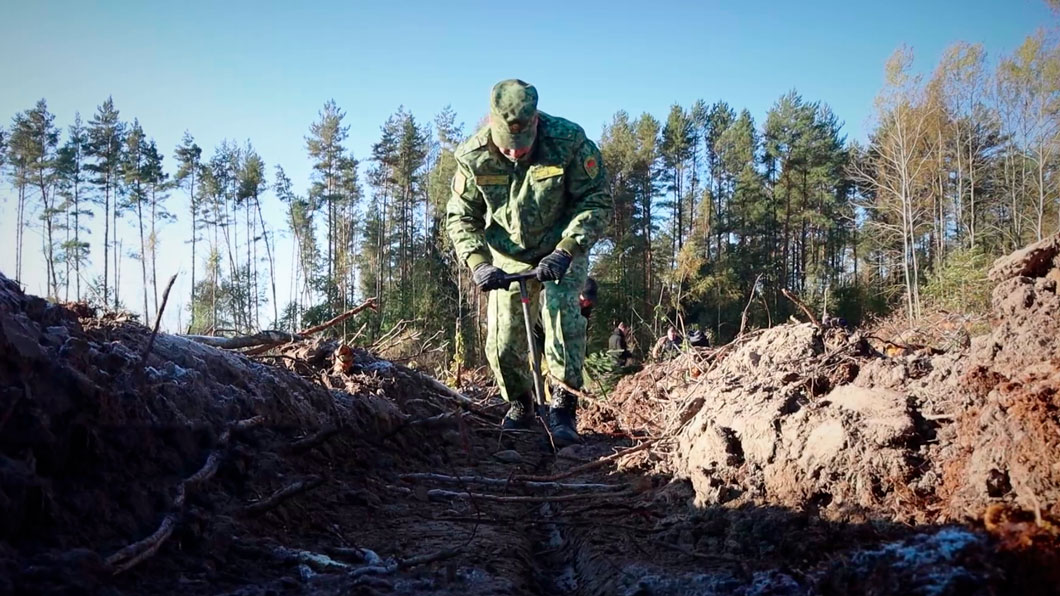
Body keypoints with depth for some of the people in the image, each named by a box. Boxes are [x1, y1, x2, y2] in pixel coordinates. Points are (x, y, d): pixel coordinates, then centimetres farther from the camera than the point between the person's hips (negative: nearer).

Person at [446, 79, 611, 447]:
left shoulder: (569, 142, -25)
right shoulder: (474, 156, -18)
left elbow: (597, 201, -20)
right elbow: (460, 217, -8)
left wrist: (565, 251, -32)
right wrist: (478, 262, -25)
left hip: (563, 251, -2)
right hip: (509, 256, 2)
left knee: (561, 307, -29)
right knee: (502, 344, -2)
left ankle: (562, 406, -17)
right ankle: (519, 406, 26)